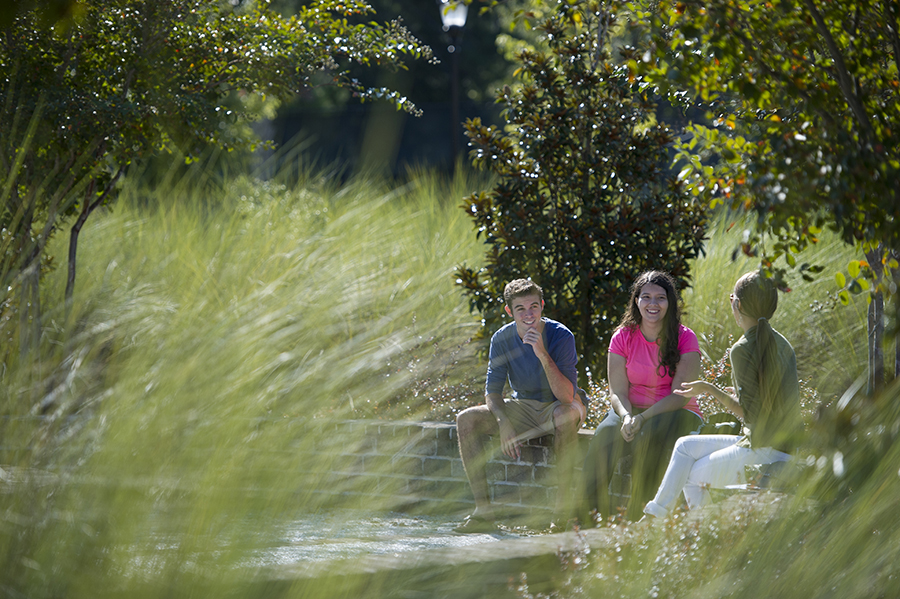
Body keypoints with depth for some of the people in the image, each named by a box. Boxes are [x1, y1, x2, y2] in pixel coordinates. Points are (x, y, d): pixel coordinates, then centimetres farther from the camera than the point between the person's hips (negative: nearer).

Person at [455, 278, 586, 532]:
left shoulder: (560, 336, -21)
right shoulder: (502, 339, -8)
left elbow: (566, 396, -29)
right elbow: (492, 391, -7)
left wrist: (543, 355, -41)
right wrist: (504, 423, -27)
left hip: (557, 407, -4)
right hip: (522, 407, 4)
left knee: (565, 414, -41)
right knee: (466, 419, -17)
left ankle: (563, 509, -35)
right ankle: (483, 510, -18)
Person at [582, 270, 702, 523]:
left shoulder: (685, 339, -5)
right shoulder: (623, 338, 3)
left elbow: (680, 395, -12)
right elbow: (617, 392, -2)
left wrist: (644, 418, -26)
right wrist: (627, 416, -25)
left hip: (676, 414, -2)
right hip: (632, 410, 2)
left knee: (649, 437, -36)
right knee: (605, 435, -31)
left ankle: (637, 515, -29)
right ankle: (597, 509, -27)